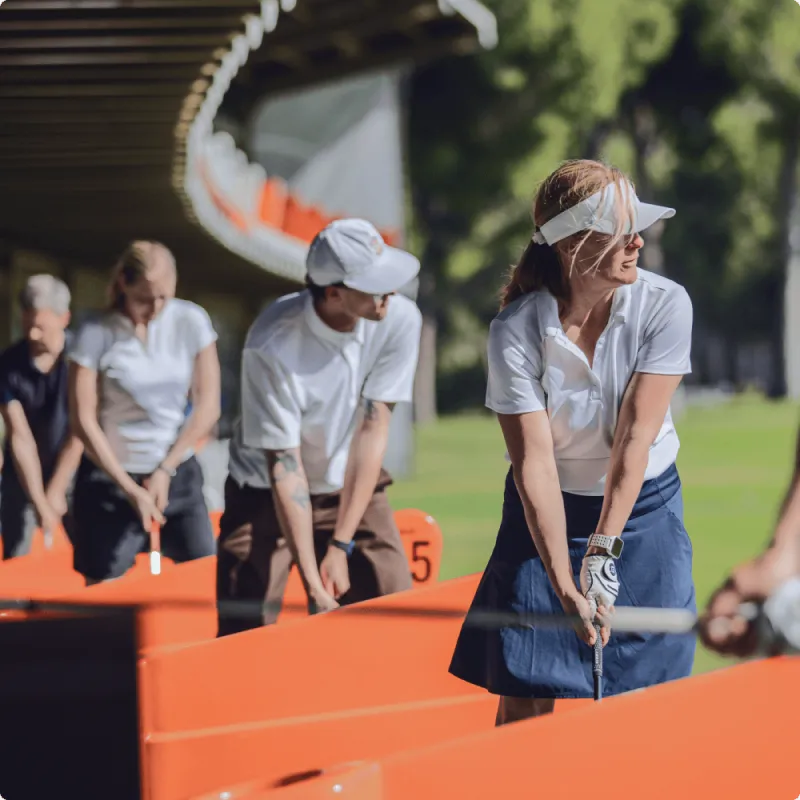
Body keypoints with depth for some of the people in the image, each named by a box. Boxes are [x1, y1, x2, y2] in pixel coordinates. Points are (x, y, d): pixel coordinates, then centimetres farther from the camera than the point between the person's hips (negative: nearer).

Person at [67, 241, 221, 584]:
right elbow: (83, 419, -9)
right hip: (110, 477, -2)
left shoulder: (191, 321, -4)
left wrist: (165, 470, -6)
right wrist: (130, 488, -10)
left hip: (178, 472, 3)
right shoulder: (96, 334, -11)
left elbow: (208, 406, -1)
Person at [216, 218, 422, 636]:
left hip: (353, 490, 3)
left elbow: (372, 432, -17)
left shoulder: (399, 319, -20)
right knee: (244, 631, -11)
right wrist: (312, 581, -28)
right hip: (266, 492, -3)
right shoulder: (271, 346, -28)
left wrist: (341, 546, -18)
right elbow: (284, 464, -25)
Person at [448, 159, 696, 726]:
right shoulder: (515, 333, -19)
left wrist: (604, 550, -22)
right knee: (524, 702, -5)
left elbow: (635, 435, -18)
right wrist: (566, 586, -31)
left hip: (644, 510, 1)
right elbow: (534, 462, -23)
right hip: (547, 514, -1)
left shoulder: (665, 304, -16)